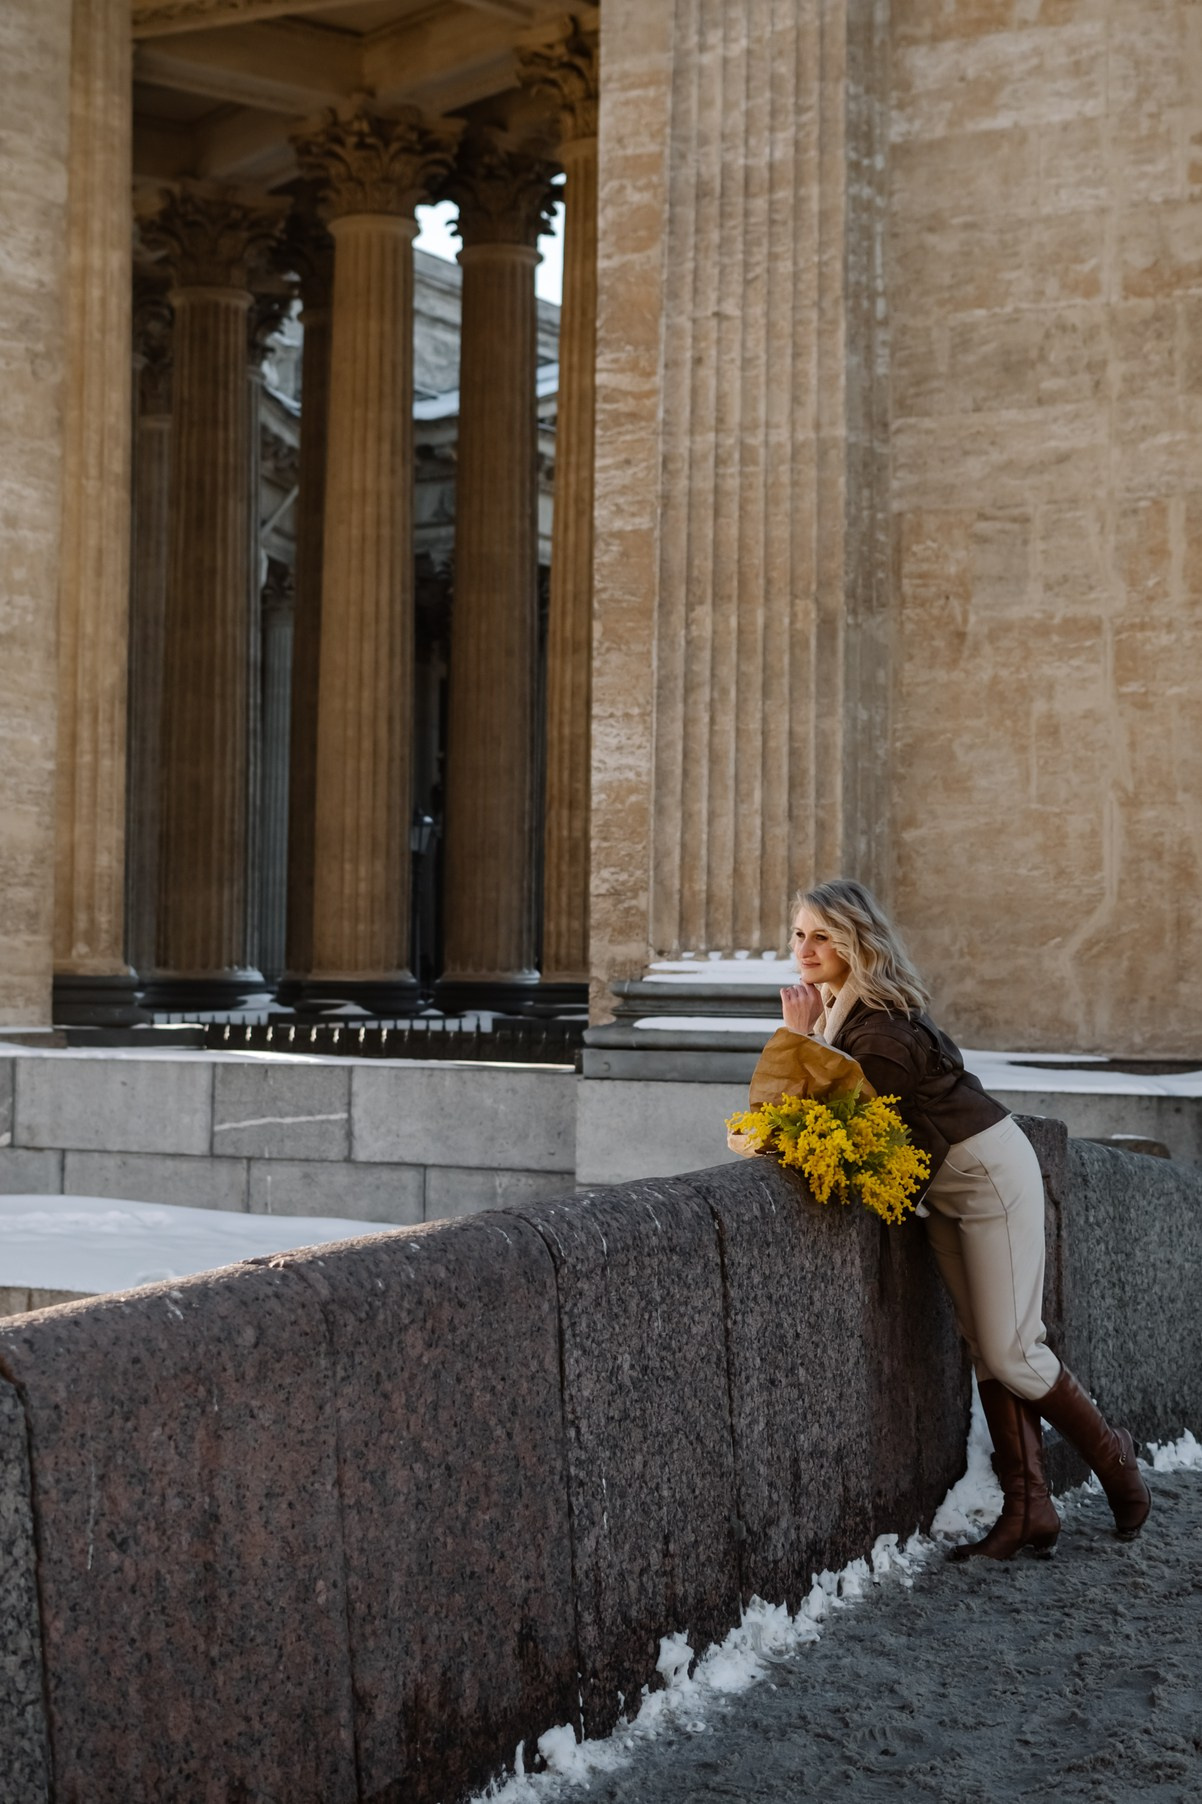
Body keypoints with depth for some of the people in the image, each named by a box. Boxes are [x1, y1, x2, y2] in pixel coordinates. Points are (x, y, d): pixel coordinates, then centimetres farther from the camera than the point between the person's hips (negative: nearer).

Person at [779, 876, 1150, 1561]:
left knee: (1011, 1351, -6)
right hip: (943, 1187, 9)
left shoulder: (882, 1029, -26)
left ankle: (1115, 1459, 18)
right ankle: (1029, 1512, 9)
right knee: (985, 1347, 6)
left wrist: (806, 1039, -25)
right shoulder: (835, 1011, 2)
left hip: (990, 1171, -9)